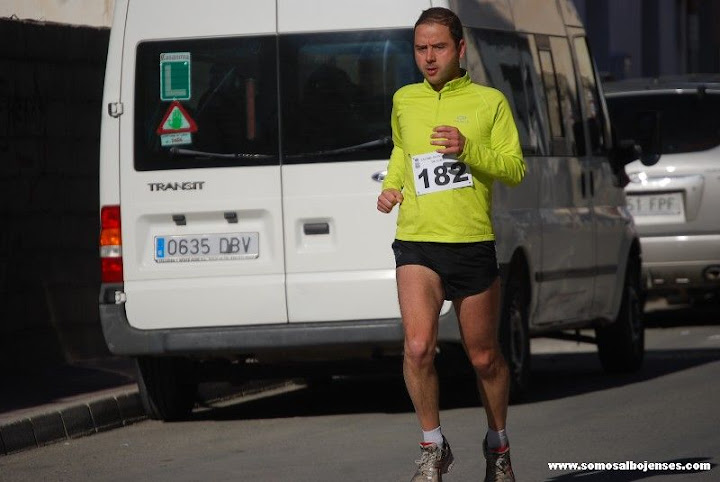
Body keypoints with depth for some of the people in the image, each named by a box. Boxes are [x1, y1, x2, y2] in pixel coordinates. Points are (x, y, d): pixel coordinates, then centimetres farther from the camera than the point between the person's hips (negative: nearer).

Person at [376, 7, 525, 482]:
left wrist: (468, 150, -18)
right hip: (417, 244, 1)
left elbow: (515, 169, -2)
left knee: (484, 358, 9)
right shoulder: (404, 101, 12)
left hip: (473, 244, -1)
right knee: (418, 347, -20)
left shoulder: (489, 102, 2)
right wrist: (391, 185, 14)